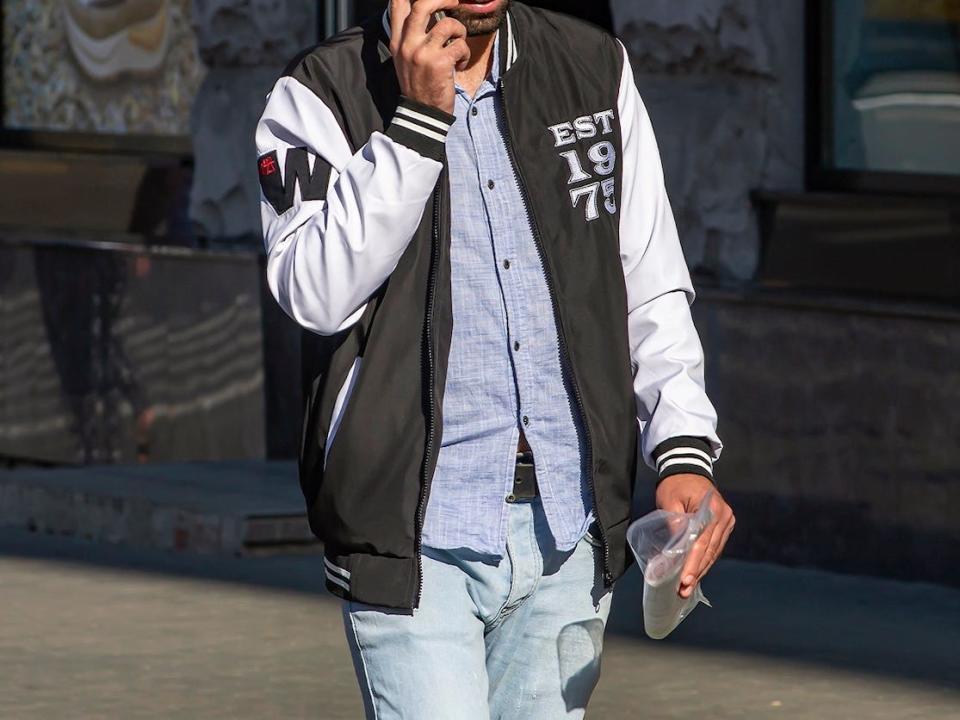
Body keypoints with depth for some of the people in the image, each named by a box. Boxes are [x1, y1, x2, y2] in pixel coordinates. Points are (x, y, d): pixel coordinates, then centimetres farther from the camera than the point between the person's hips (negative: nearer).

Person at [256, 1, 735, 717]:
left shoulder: (595, 68, 10)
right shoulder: (321, 96, -2)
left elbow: (653, 292, 13)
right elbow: (319, 296, -17)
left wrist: (684, 451, -1)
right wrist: (418, 117, -19)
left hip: (569, 531, 4)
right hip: (416, 535, -4)